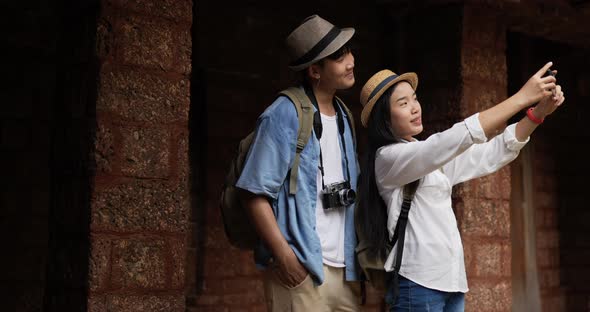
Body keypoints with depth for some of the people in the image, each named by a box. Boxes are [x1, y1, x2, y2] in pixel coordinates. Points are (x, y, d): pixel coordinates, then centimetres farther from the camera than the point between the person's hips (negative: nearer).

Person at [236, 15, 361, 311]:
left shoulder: (343, 118, 13)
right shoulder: (285, 115, -10)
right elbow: (256, 194, -14)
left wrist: (355, 258, 11)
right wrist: (284, 256, -19)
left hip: (343, 267, 7)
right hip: (300, 266, -7)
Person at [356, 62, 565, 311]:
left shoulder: (432, 156, 14)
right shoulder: (388, 157, -9)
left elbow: (490, 154, 9)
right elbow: (456, 138, -19)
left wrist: (540, 111, -4)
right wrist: (522, 97, -18)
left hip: (452, 279, 7)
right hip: (418, 282, -7)